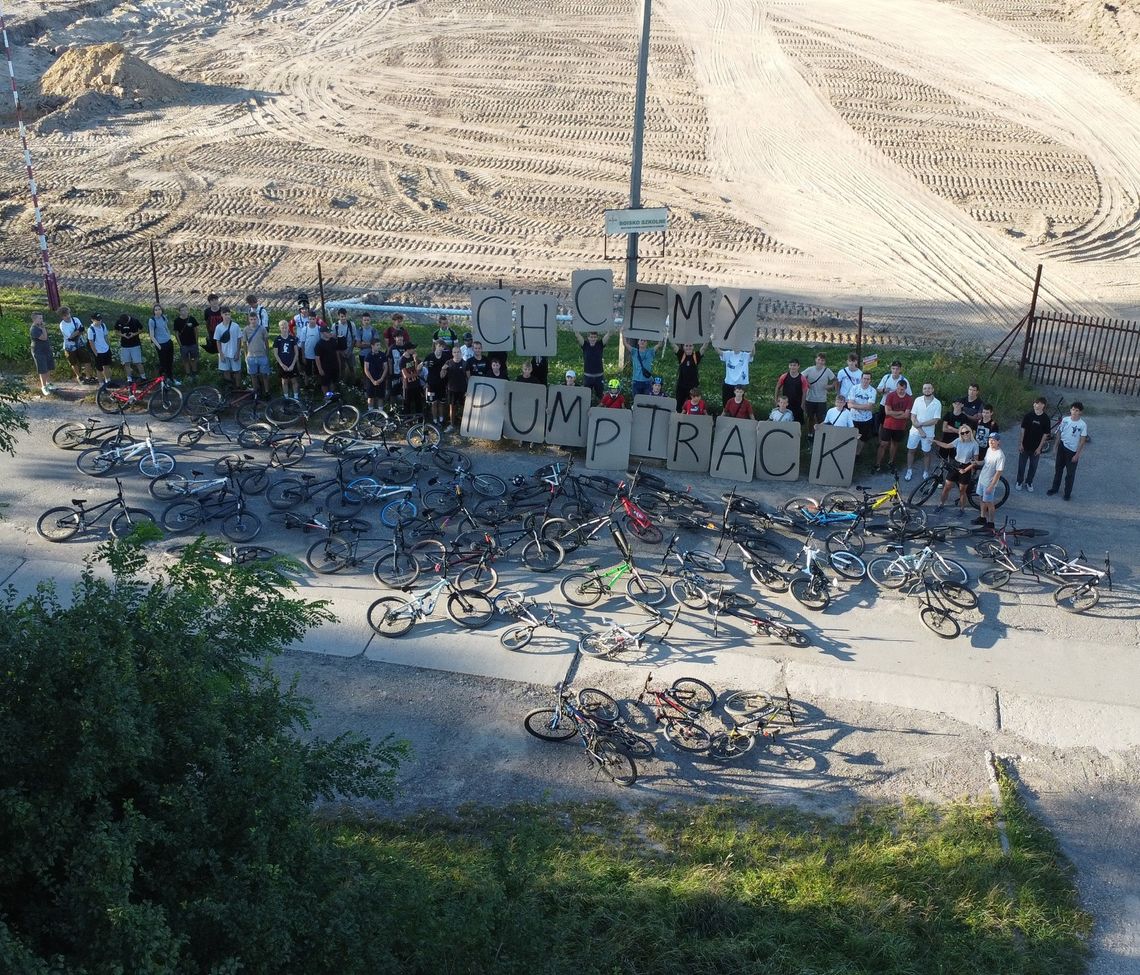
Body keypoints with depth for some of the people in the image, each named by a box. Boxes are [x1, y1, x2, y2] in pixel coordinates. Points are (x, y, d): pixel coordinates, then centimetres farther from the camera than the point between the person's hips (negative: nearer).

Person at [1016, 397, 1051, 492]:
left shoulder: (1045, 418, -9)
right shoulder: (1028, 415, -8)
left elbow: (1045, 434, -5)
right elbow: (1022, 429, -2)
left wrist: (1039, 448, -7)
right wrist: (1020, 443, -5)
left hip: (1036, 447, 0)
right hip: (1025, 445, 0)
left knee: (1033, 466, 11)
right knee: (1021, 464, 9)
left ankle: (1029, 482, 28)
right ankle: (1019, 482, 25)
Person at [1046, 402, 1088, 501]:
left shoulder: (1083, 425, -16)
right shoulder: (1065, 420, -5)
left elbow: (1082, 440, -12)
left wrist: (1077, 454, -13)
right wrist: (1056, 446, 9)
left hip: (1072, 451, -4)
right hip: (1062, 447, 4)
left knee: (1070, 473, 6)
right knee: (1058, 469, 17)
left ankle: (1067, 493, 20)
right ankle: (1055, 488, 34)